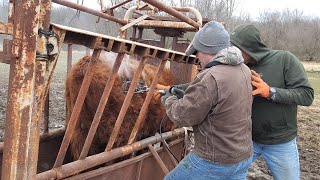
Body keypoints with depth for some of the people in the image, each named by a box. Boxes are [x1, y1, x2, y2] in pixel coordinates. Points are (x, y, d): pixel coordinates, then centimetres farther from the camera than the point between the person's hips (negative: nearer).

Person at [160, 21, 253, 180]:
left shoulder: (210, 79, -28)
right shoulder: (244, 70, 0)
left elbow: (183, 116, -18)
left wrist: (169, 100, 2)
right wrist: (187, 96, 11)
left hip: (215, 161, -7)